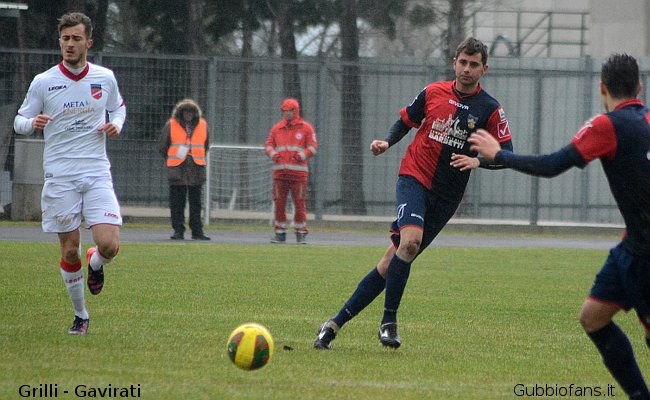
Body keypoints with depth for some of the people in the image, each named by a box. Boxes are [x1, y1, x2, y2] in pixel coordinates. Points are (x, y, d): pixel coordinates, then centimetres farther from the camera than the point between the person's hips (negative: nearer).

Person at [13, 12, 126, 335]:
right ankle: (80, 315, 19)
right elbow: (19, 121, 6)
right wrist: (32, 123, -18)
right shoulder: (43, 82, -1)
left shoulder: (105, 78, 4)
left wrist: (116, 125, -1)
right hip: (59, 178, -1)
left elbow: (118, 107, 22)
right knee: (69, 249, 1)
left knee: (108, 245, -15)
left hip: (97, 175, 1)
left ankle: (95, 264, 23)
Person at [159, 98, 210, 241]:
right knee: (177, 202, -2)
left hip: (197, 169, 2)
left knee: (196, 202, 4)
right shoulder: (171, 125, 2)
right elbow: (163, 147, 9)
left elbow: (205, 145, 21)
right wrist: (172, 161, 7)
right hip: (177, 170, -2)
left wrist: (197, 159, 13)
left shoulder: (202, 125, 9)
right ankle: (178, 231, 2)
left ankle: (197, 231, 7)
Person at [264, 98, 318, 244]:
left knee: (300, 203, -3)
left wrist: (302, 155, -17)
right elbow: (268, 145, 13)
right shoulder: (276, 128, 13)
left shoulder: (305, 128, 3)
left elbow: (313, 147, 0)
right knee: (279, 203, 1)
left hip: (298, 171, -3)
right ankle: (280, 233, 8)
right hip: (279, 170, 3)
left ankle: (301, 232, 6)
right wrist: (273, 154, -9)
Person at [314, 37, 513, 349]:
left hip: (446, 195, 1)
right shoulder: (433, 93, 4)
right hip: (413, 176, -1)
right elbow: (406, 120, 19)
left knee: (392, 262, 0)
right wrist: (387, 142, 0)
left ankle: (336, 323, 5)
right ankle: (389, 321, -16)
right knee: (410, 240, -29)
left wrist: (479, 161, -17)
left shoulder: (490, 109, 0)